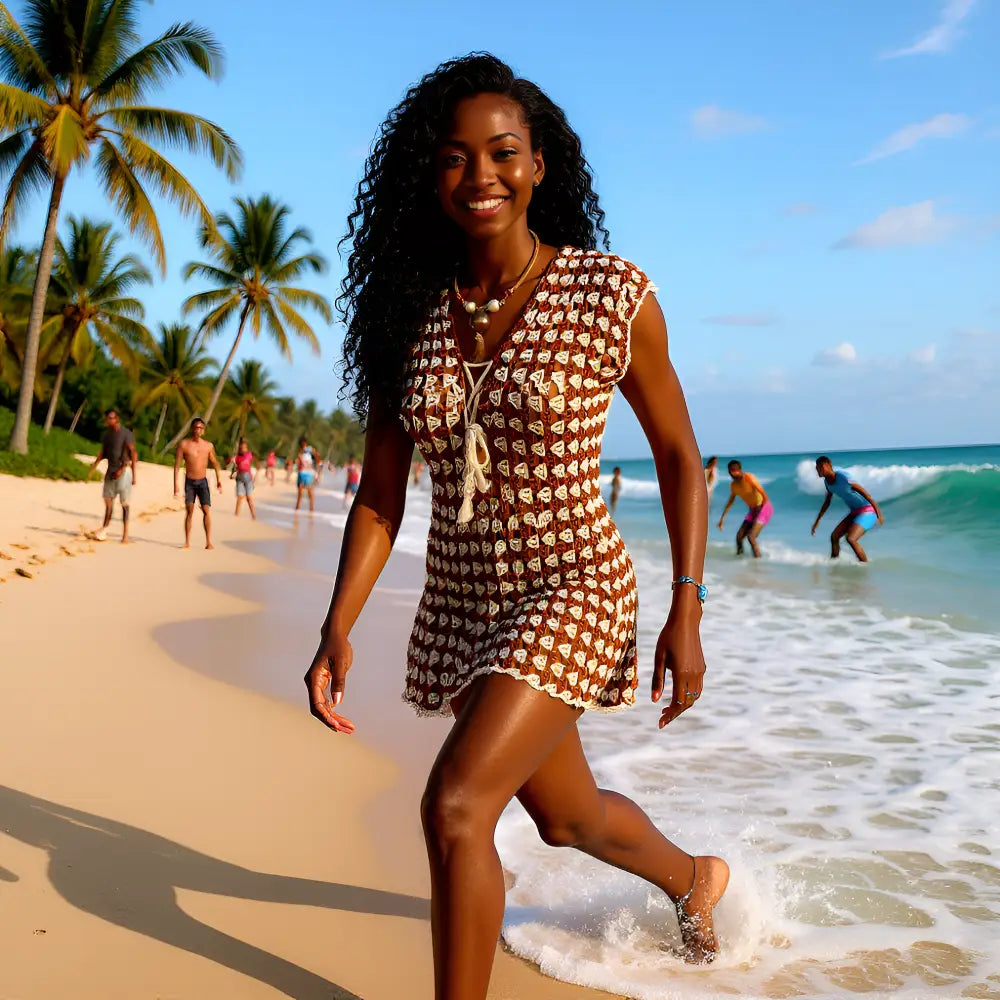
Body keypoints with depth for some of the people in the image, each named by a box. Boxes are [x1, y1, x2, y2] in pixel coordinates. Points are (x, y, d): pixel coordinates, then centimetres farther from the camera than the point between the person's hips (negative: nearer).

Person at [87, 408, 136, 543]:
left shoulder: (126, 434, -11)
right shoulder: (107, 434, 11)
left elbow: (133, 454, -13)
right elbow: (103, 452, 15)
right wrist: (94, 465, -1)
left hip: (124, 470, -7)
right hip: (110, 470, 7)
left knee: (124, 503, -3)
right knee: (108, 500, 7)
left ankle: (125, 534, 0)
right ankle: (104, 531, 11)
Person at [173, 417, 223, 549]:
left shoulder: (208, 445, 2)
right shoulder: (184, 444, -4)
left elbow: (215, 463, 13)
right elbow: (177, 465, -2)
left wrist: (219, 480, 4)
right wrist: (175, 485, -6)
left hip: (203, 481, 1)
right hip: (189, 482, -1)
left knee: (207, 510, -10)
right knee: (189, 511, 1)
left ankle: (209, 542, -7)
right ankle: (187, 542, 7)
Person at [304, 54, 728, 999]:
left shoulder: (612, 296, -13)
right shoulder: (407, 317, -3)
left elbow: (678, 453, -3)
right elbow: (380, 495, 0)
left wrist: (686, 615, -8)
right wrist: (337, 628, -11)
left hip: (572, 589, -5)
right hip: (458, 602, 5)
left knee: (454, 806, -20)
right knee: (568, 816, 23)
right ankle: (695, 877, 55)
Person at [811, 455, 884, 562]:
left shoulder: (842, 477, -22)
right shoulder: (827, 482, 4)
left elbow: (866, 494, -19)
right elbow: (827, 501, 21)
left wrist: (879, 514, -19)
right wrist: (817, 521, 25)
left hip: (866, 511, -9)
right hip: (854, 513, 9)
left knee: (851, 539, -23)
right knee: (834, 537, 5)